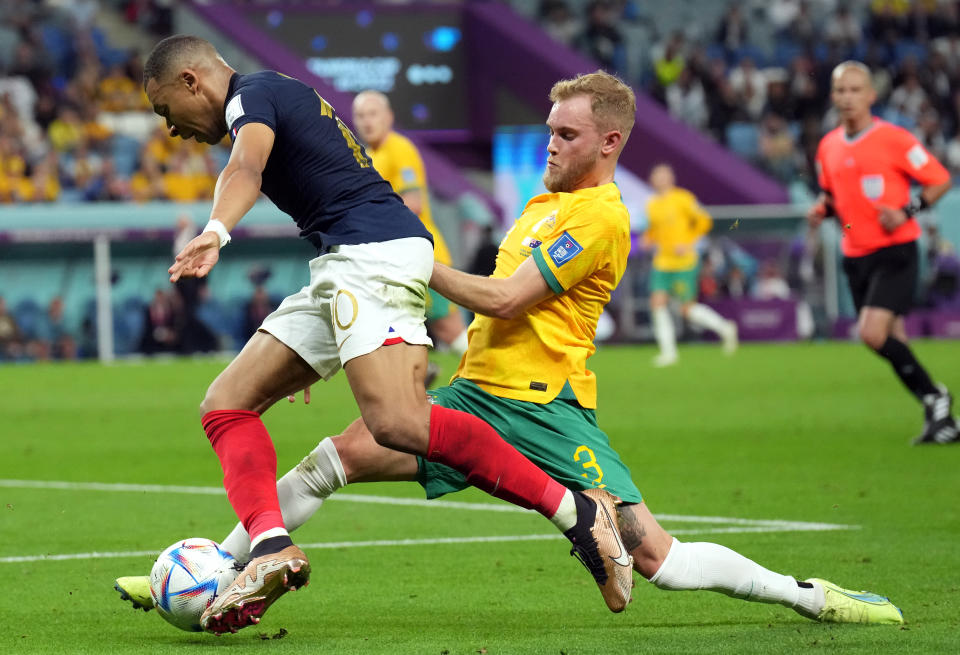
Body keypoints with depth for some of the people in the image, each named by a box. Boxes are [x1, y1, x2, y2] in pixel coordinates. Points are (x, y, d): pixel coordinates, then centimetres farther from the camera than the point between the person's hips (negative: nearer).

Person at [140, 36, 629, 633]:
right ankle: (271, 546, -14)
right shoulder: (283, 96, 28)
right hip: (343, 267, 11)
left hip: (373, 250, -11)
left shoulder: (252, 94, -2)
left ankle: (578, 513, -25)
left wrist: (216, 231, -47)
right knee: (228, 404, 5)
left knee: (397, 422, -28)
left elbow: (247, 166, -26)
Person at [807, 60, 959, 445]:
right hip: (855, 255, 6)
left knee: (873, 333, -21)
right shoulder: (828, 146, 9)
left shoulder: (893, 139, -9)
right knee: (892, 344, 5)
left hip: (895, 252, -6)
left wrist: (907, 211, -18)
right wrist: (821, 209, 3)